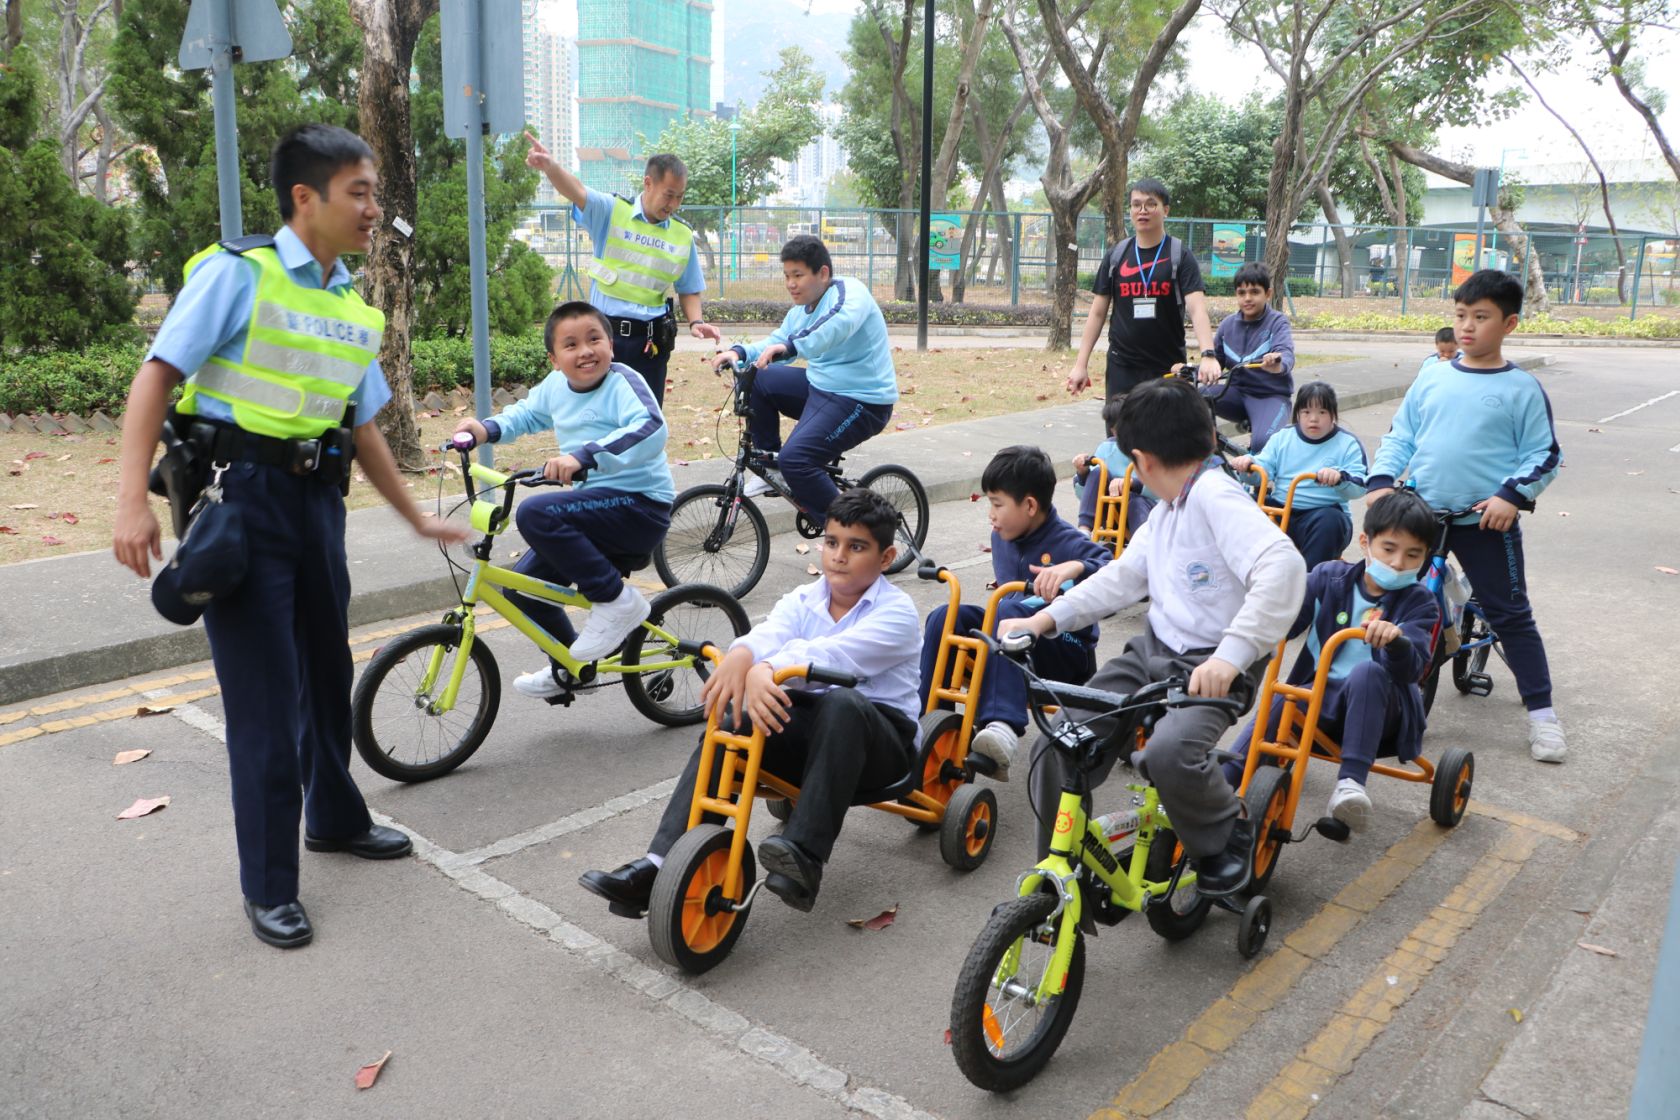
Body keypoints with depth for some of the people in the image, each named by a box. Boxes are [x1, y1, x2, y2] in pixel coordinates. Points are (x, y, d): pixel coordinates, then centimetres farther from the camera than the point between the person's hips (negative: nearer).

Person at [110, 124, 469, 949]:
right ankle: (268, 886, 11)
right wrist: (132, 501, -22)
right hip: (241, 498, -7)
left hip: (318, 500, 7)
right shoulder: (239, 274, -9)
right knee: (265, 696, -3)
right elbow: (157, 376, -12)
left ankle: (334, 816, 40)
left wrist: (418, 519, 21)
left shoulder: (355, 311, 12)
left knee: (328, 672, 18)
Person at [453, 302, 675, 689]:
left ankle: (617, 600, -15)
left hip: (641, 505, -8)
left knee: (535, 513, -27)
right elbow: (527, 412, 28)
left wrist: (584, 456, -45)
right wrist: (487, 429, 8)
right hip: (598, 504, 8)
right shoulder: (556, 386, 6)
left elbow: (652, 429, -36)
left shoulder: (622, 382, -16)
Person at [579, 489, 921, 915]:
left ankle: (804, 857, -42)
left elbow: (837, 653, -29)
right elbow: (770, 634, -16)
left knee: (843, 704, -37)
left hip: (879, 741, -4)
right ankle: (659, 866, -30)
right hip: (806, 726, 4)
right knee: (728, 726, -24)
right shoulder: (801, 601, 9)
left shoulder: (896, 612, -8)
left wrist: (767, 669, -45)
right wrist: (741, 656, -41)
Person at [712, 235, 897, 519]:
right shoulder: (800, 312, 13)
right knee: (757, 380, 6)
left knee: (795, 459, -24)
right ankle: (770, 468, 14)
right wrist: (739, 351, -9)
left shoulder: (848, 291, -15)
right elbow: (774, 346, 12)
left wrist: (792, 346, -50)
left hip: (862, 401, -9)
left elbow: (841, 322, -38)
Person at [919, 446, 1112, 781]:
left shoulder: (1067, 543, -15)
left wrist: (1076, 568, -49)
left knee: (1008, 614, -37)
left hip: (1067, 652, -7)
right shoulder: (1002, 537, 6)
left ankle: (1002, 727, -54)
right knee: (945, 618, -17)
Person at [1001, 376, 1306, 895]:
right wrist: (1046, 619, 9)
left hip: (1210, 668, -8)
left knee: (1168, 753, -35)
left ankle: (1229, 834, -2)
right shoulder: (1167, 510, 14)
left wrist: (1231, 655, -39)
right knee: (1056, 749, -5)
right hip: (1152, 651, 8)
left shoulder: (1215, 497, -17)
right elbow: (1125, 575, 19)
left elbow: (1283, 567, -31)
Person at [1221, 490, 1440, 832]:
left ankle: (1350, 783, -38)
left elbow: (1411, 669, -19)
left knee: (1367, 672, -34)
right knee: (1277, 708, -29)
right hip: (1321, 694, 2)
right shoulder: (1330, 577, 4)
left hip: (1377, 706, -1)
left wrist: (1396, 639, -42)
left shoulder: (1418, 603, -2)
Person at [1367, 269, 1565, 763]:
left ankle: (1541, 713, 13)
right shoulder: (1431, 377, 6)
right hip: (1420, 513, 3)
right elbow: (1400, 436, 11)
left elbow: (1545, 455, -1)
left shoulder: (1521, 388, -2)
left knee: (1511, 615, 3)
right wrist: (1380, 480, -4)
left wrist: (1513, 495, -16)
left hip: (1487, 520, -3)